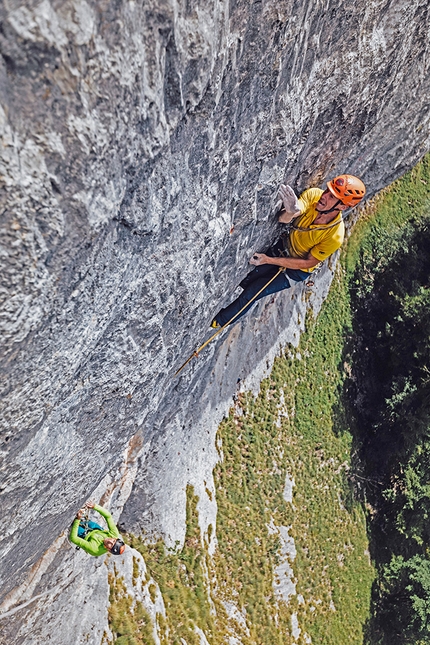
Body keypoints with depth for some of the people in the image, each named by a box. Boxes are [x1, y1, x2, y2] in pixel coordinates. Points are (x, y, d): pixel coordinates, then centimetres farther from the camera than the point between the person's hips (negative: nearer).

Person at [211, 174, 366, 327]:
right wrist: (290, 212, -60)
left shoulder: (335, 236, -33)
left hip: (297, 270, -4)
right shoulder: (314, 195, -23)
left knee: (250, 294, -2)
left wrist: (268, 260, -25)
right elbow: (282, 218, -34)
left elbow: (308, 263, -23)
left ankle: (219, 321, 21)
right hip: (283, 247, 4)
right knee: (243, 281, 6)